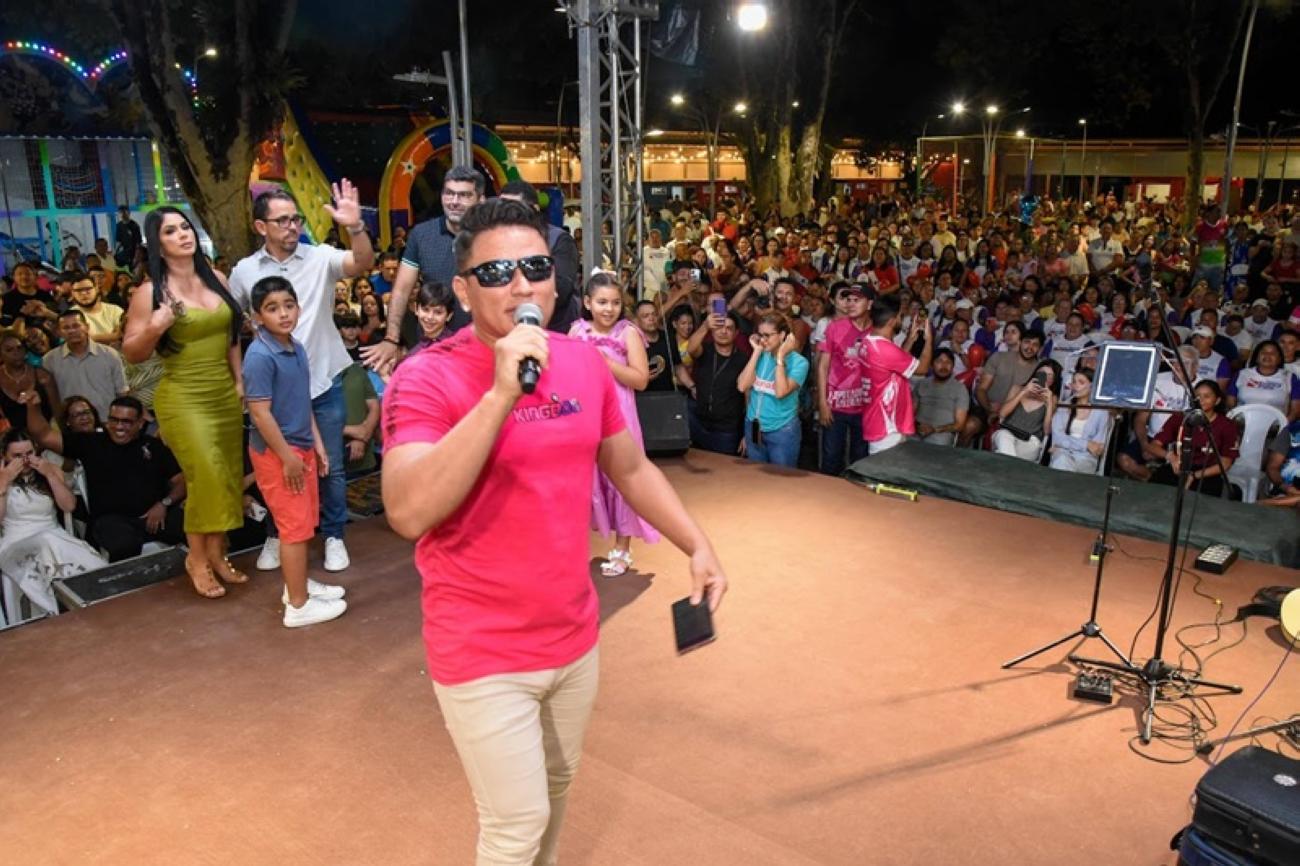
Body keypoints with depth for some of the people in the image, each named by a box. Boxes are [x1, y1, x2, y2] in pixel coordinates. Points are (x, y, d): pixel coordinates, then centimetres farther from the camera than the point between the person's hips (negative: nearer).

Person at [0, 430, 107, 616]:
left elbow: (69, 506, 0)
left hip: (55, 537, 2)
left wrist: (49, 475, -7)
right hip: (16, 544, -2)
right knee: (48, 545, -39)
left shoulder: (51, 470, 12)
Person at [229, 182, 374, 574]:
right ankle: (277, 535, 32)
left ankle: (333, 535, 24)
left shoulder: (320, 258, -5)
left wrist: (355, 227, -40)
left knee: (331, 466, 8)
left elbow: (363, 264, -22)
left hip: (323, 381, -1)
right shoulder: (244, 271, 1)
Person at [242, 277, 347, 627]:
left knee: (302, 522, 18)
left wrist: (317, 442, 14)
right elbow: (260, 412, -21)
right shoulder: (259, 356, -19)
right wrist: (287, 456, -19)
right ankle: (298, 605, 9)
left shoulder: (297, 349, 7)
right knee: (295, 526, -1)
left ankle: (298, 584, 35)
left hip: (301, 447, 8)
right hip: (276, 452, -8)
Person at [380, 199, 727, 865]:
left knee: (557, 785, 26)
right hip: (483, 653, -6)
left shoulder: (585, 364, -1)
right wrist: (501, 394, -35)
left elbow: (630, 468, 12)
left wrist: (697, 546, 4)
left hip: (574, 637, 6)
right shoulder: (426, 378, -19)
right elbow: (408, 513, -32)